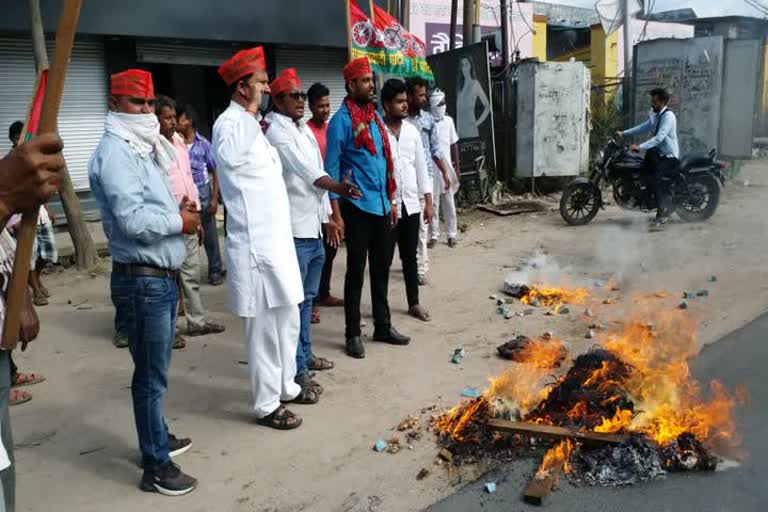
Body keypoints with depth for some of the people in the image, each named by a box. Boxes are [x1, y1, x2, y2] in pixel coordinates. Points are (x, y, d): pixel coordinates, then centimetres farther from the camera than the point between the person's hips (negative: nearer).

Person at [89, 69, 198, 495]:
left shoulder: (142, 148, 17)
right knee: (151, 374, 0)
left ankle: (157, 438, 36)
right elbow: (134, 220, -25)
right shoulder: (115, 152, -14)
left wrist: (177, 209, 1)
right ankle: (156, 466, 12)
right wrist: (180, 221, -11)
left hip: (161, 277, 10)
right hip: (142, 280, -9)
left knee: (155, 369, 20)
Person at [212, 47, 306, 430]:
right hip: (255, 243, -9)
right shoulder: (229, 123, -12)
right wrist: (252, 111, -24)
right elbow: (231, 157, -34)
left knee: (287, 319, 18)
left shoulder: (251, 124, 17)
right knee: (263, 326, 0)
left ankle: (286, 386, 34)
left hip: (277, 238, 9)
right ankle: (266, 405, 14)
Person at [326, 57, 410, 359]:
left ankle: (383, 326, 26)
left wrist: (391, 201, 16)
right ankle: (353, 334, 14)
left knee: (381, 268, 13)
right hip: (357, 207, -7)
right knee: (356, 270, 2)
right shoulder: (341, 120, -9)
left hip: (381, 205, 7)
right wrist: (336, 214, -16)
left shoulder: (377, 117, 13)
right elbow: (331, 168, -11)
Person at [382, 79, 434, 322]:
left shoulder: (412, 131, 7)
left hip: (411, 204, 5)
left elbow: (421, 167, 10)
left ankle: (414, 303, 26)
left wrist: (428, 201, 7)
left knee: (410, 257, 14)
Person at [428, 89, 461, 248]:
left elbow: (454, 145, 9)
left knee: (449, 204, 7)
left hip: (447, 168, 3)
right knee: (432, 204, 4)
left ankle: (452, 235, 16)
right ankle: (434, 235, 14)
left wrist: (457, 167, 7)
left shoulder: (449, 121, 4)